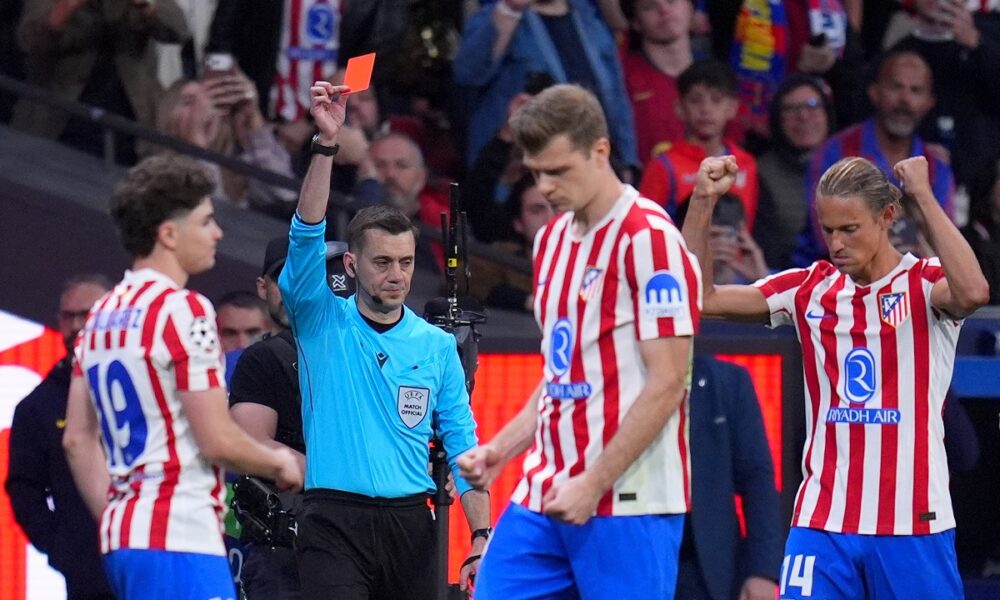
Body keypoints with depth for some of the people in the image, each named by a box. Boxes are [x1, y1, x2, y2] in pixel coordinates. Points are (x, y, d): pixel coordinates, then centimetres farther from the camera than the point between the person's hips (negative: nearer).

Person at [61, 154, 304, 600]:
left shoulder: (102, 316, 15)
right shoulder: (184, 311, -11)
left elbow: (78, 440, 17)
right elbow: (218, 441, -14)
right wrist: (281, 464, 4)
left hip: (122, 532, 9)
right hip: (179, 535, -9)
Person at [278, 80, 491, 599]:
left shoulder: (436, 345, 10)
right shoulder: (321, 322, 3)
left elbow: (461, 444, 8)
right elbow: (306, 235, -11)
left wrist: (480, 537, -1)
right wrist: (326, 143, -20)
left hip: (410, 522, 3)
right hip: (334, 522, -3)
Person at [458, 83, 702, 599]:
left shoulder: (649, 237, -10)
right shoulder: (552, 239, 16)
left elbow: (666, 383, -14)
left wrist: (593, 484, -16)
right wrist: (500, 450, 11)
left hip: (629, 502, -8)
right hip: (544, 496, 8)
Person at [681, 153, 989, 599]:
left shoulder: (925, 283, -3)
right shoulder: (809, 289, 8)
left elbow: (973, 292, -27)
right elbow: (701, 297, 5)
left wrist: (923, 196, -21)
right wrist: (702, 202, -5)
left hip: (913, 523, -3)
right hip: (821, 522, 3)